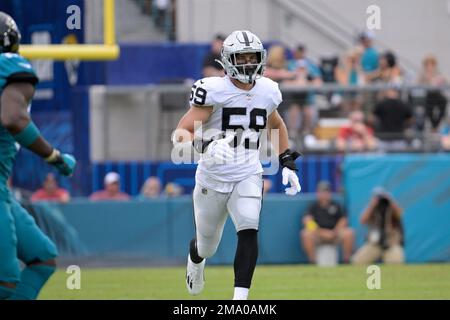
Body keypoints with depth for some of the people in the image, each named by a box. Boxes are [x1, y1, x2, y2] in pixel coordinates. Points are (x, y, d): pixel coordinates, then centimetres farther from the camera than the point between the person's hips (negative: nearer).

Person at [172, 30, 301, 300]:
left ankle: (241, 296, -25)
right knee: (207, 246, 16)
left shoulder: (267, 91, 1)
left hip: (248, 177, 2)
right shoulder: (213, 90, -15)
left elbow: (277, 125, 23)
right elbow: (182, 131, -19)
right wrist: (204, 144, -40)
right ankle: (195, 259, 53)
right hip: (213, 177, -2)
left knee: (249, 232, -24)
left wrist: (288, 163, 15)